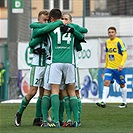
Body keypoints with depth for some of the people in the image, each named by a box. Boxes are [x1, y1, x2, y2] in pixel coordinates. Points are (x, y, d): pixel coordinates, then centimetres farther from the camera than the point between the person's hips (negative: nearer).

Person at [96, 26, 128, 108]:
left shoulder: (119, 42, -10)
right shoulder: (107, 42, 9)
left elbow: (125, 54, -12)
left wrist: (122, 64, -22)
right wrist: (106, 65, 23)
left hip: (118, 68, -5)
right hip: (109, 68, 5)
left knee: (122, 85, 7)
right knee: (106, 82, -11)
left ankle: (124, 102, 19)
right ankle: (104, 102, -17)